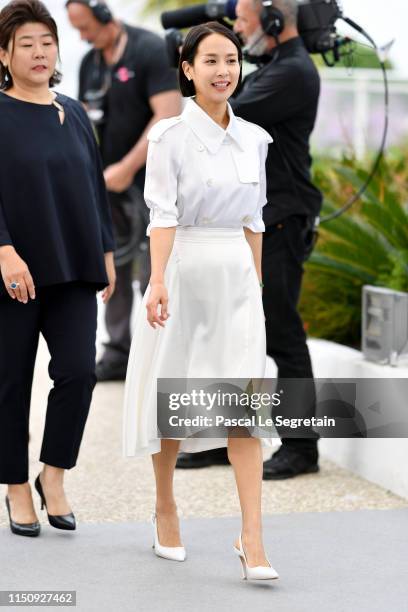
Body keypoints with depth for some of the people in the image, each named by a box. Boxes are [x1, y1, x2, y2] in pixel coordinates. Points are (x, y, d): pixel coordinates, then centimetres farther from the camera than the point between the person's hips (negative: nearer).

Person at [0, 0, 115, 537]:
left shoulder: (74, 115, 11)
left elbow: (96, 189, 16)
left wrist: (106, 252, 12)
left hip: (72, 271, 4)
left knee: (78, 371, -7)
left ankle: (53, 476, 9)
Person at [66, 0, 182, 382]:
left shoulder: (150, 50, -12)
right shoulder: (90, 62, 11)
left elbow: (169, 117, -18)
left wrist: (127, 168, -18)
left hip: (149, 184, -7)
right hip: (109, 185, 7)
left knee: (152, 275, -6)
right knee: (112, 271, 9)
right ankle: (119, 353, 17)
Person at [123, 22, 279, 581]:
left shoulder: (253, 139, 8)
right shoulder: (170, 134, -7)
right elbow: (163, 214, -17)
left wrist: (257, 284, 14)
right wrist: (158, 281, -29)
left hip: (238, 277, 3)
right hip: (183, 270, -3)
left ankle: (253, 541, -10)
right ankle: (165, 510, 31)